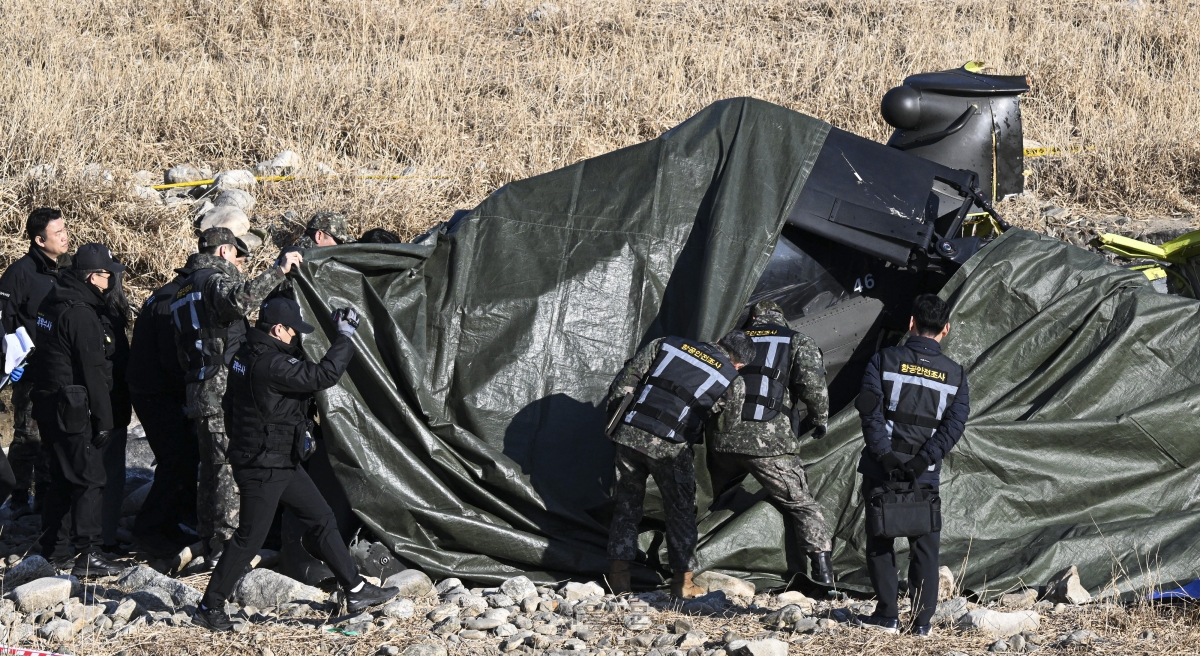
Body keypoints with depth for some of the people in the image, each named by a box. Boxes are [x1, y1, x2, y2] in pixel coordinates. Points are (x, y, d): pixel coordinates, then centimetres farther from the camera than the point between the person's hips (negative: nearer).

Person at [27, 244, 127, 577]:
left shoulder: (53, 304, 10)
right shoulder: (82, 315, -20)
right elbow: (94, 373, -20)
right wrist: (103, 421, -16)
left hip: (49, 407, 10)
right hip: (74, 410, -10)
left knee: (61, 478, 18)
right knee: (89, 480, -5)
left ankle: (52, 548, 25)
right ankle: (88, 554, -7)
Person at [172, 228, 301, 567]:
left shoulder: (185, 288, 24)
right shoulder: (215, 278, -6)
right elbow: (238, 301, -31)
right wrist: (277, 270, -25)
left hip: (197, 394, 9)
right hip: (223, 390, -9)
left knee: (211, 469, 14)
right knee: (231, 467, -8)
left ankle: (210, 547, 18)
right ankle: (226, 546, -10)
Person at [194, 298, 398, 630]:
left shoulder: (249, 354, 5)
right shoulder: (270, 364, -26)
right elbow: (323, 376, -28)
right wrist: (345, 336, -20)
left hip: (283, 463, 11)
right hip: (262, 468, -11)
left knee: (322, 519, 12)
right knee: (250, 537, -1)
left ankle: (356, 591, 17)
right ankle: (210, 608, 10)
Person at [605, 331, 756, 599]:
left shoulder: (667, 345, 10)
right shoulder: (729, 381, 3)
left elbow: (629, 377, 10)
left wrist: (611, 410, 19)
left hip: (629, 435, 3)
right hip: (669, 449, -3)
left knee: (626, 507, 15)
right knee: (681, 512, 14)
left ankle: (618, 577, 13)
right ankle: (682, 581, 15)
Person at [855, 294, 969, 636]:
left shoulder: (884, 360, -1)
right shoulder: (955, 374, 4)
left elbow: (870, 409, -11)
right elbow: (954, 425, -6)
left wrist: (885, 455, -15)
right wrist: (923, 461, -12)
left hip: (881, 468, -1)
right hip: (925, 474, 1)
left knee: (880, 540, 10)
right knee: (924, 545, 10)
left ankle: (887, 615, 7)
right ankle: (923, 620, 9)